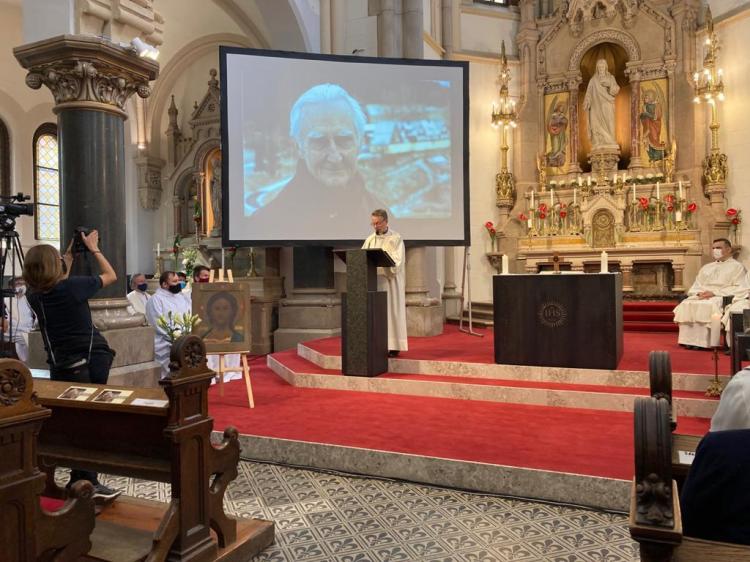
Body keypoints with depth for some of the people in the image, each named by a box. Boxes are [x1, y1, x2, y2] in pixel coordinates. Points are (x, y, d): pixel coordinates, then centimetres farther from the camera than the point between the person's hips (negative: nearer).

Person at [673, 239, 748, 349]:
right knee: (686, 305, -25)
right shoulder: (706, 267, 26)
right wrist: (699, 293, -4)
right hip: (702, 297, 5)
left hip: (722, 298, -5)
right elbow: (696, 286, 22)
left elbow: (741, 289, -4)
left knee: (706, 306, -36)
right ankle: (689, 340, -29)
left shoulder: (737, 266, 8)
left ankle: (703, 342, -33)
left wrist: (714, 293, -14)